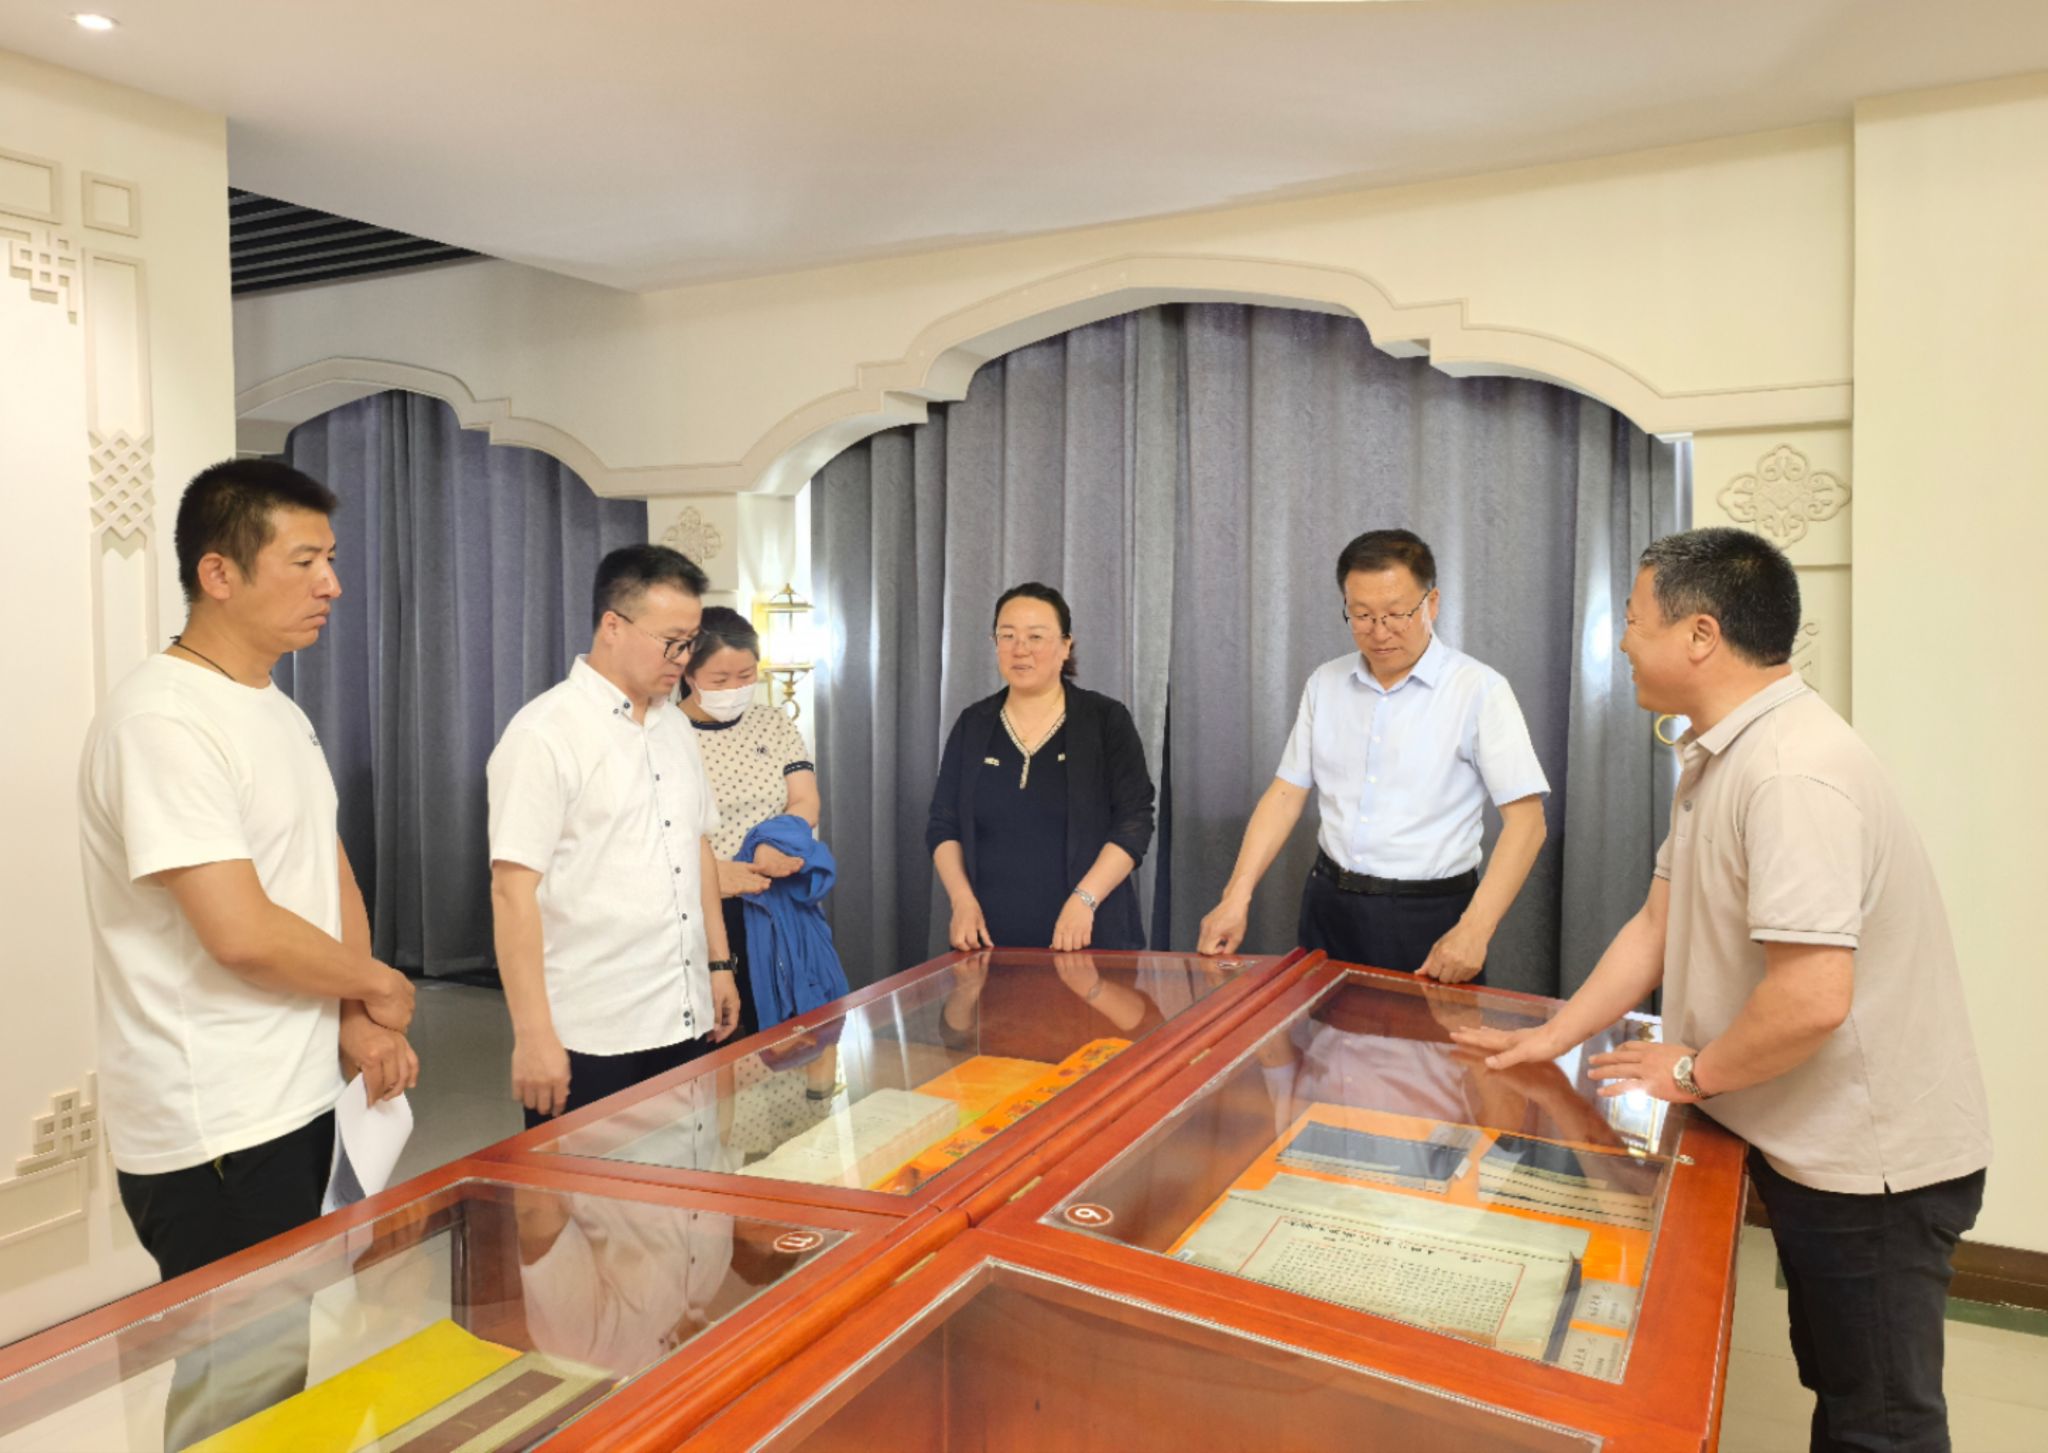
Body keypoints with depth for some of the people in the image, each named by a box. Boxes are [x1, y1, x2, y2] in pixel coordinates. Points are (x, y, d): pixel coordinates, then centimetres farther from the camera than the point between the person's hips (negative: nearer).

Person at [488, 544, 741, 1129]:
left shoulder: (675, 725, 10)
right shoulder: (544, 734, -13)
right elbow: (513, 890, -16)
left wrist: (719, 963, 15)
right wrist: (533, 1035, -18)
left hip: (685, 1023, 7)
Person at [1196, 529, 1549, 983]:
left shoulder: (1478, 689, -10)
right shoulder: (1324, 683, 4)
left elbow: (1525, 820, -13)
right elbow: (1286, 793, 5)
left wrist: (1474, 930, -23)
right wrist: (1237, 897, -6)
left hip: (1430, 917, -4)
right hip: (1329, 908, 4)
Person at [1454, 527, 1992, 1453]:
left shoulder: (1791, 776, -29)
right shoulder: (1717, 759, 5)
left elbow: (1812, 998, -33)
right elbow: (1659, 923, 9)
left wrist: (1692, 1073, -16)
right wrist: (1552, 1039, 6)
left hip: (1870, 1163, -9)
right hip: (1815, 1142, 9)